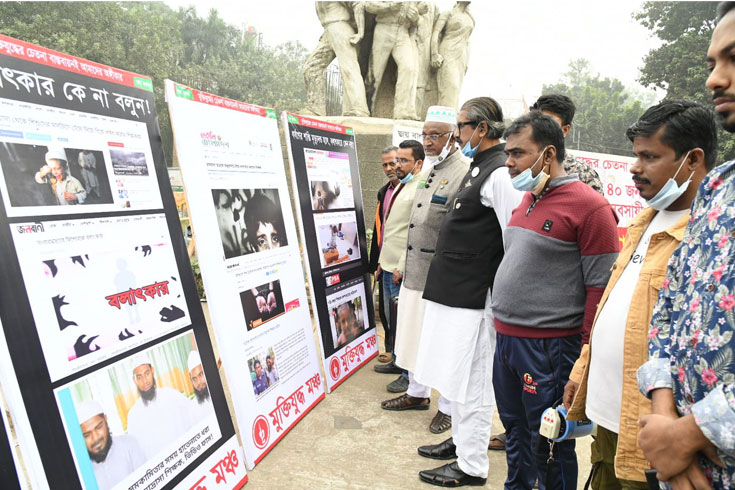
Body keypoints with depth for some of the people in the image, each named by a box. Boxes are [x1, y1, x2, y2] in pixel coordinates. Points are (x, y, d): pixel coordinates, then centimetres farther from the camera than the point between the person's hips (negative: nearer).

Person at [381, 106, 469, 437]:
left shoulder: (464, 173, -14)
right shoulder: (428, 171, 15)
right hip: (414, 272, 9)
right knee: (412, 335, 20)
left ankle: (449, 407, 30)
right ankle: (417, 391, 42)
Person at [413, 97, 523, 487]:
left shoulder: (499, 174, -15)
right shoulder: (477, 168, 15)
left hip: (472, 297, -9)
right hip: (453, 291, 10)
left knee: (470, 381, 5)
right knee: (458, 375, 21)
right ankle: (460, 439, 40)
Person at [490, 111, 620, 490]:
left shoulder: (588, 206, -13)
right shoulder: (528, 199, 11)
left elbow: (600, 288, -15)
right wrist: (504, 328, 16)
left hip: (549, 347, -7)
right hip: (506, 338, 8)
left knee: (547, 444, 11)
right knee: (515, 432, 23)